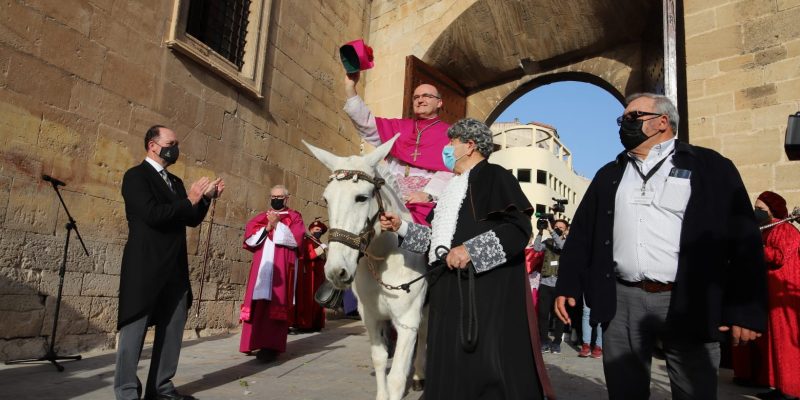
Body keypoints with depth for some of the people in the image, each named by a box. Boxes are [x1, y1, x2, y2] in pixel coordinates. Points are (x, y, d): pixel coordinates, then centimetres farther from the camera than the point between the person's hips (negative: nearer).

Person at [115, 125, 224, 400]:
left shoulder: (175, 181, 18)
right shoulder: (136, 176, -6)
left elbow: (192, 221, 15)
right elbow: (152, 214, -20)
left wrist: (207, 197, 1)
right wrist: (189, 200, -15)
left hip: (175, 269, 8)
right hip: (146, 268, -8)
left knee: (172, 331, 11)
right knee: (135, 330, 2)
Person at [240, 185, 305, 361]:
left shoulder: (294, 217, 9)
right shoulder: (260, 218, 20)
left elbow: (296, 239, -6)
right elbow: (249, 239, 7)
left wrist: (277, 225, -10)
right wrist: (267, 227, -7)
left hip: (282, 268, -4)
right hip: (261, 267, 4)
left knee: (275, 305, -10)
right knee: (258, 305, 0)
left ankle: (271, 346, -10)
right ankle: (256, 342, 9)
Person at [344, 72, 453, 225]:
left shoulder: (448, 134, 11)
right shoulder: (399, 127, 25)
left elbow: (449, 170, -3)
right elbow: (366, 123, 15)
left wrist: (428, 194, -19)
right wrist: (350, 87, 5)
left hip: (426, 201, -3)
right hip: (392, 192, 4)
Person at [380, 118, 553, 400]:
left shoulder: (493, 176, -4)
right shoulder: (455, 187, 23)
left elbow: (519, 227, -15)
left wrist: (470, 250, -22)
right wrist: (401, 227, 19)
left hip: (484, 289, -8)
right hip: (449, 290, 9)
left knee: (484, 364, -5)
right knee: (452, 367, 12)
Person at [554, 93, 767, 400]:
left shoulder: (710, 167, 4)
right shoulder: (609, 175, 15)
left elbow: (742, 237, -1)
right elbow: (582, 233, 12)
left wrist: (746, 309, -8)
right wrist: (567, 286, 4)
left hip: (689, 303, -2)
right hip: (622, 302, 3)